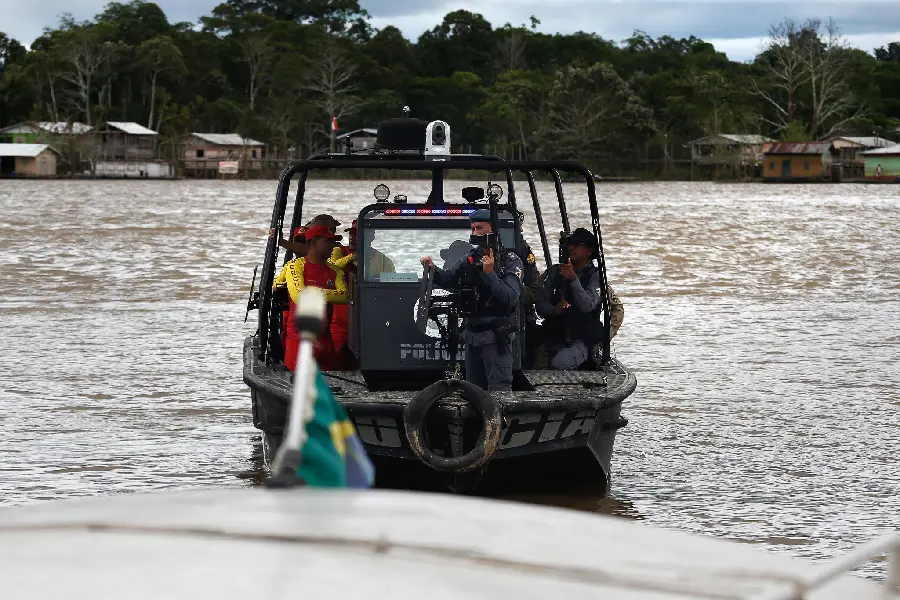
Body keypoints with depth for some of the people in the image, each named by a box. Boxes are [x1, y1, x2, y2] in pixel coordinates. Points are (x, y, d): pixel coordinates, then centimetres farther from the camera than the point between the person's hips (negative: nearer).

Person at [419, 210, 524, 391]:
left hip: (496, 337, -7)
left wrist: (490, 274, -23)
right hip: (472, 334, 7)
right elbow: (449, 280, 16)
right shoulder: (473, 257, 11)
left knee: (498, 390, -10)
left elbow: (510, 298, -18)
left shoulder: (511, 261, -7)